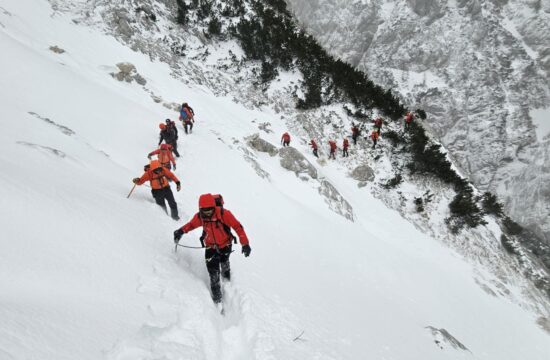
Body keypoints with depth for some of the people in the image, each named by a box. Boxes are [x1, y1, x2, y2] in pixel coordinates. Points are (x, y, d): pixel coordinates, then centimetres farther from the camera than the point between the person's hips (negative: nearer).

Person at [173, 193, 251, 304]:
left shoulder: (223, 214, -32)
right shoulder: (199, 217, -20)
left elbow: (237, 226, -27)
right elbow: (191, 224, 2)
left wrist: (245, 243, -30)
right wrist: (181, 231, -17)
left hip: (225, 244, -1)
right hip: (211, 247, 1)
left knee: (224, 262, 27)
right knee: (213, 271, -5)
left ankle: (226, 274, 60)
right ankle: (216, 290, 18)